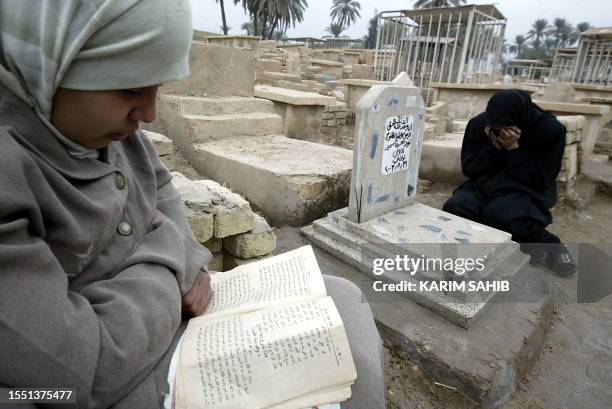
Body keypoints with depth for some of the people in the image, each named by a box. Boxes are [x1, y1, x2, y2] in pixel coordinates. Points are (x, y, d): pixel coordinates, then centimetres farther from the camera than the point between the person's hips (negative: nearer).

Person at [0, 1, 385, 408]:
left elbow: (159, 191, 11)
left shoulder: (92, 116, -4)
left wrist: (186, 261, -7)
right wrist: (166, 249, -14)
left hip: (174, 308, 7)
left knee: (344, 302, 7)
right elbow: (86, 372, -28)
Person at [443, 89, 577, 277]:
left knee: (497, 214, -37)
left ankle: (551, 247, -8)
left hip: (525, 191, -4)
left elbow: (540, 182, -14)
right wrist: (494, 146, -19)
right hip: (484, 185, 4)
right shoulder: (479, 123, -8)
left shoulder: (550, 129, -14)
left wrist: (513, 149, -23)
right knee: (453, 208, -27)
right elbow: (468, 170, -4)